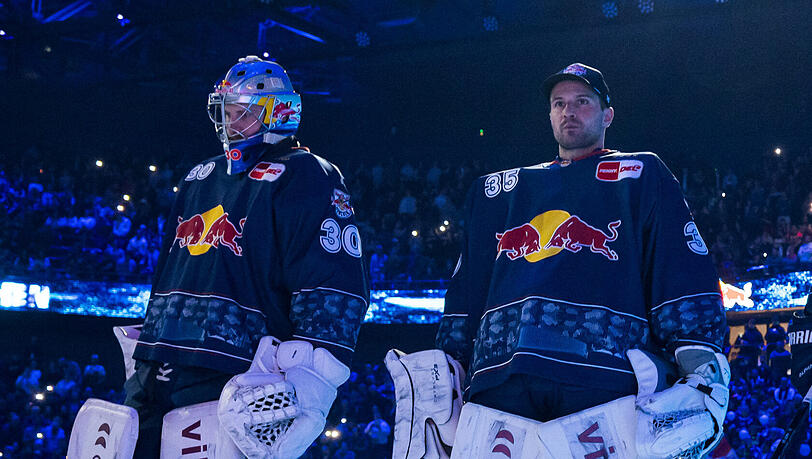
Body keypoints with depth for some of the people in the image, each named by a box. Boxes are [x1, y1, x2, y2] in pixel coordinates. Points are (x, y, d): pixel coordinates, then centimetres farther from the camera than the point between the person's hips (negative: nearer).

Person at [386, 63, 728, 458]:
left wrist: (701, 362, -7)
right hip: (500, 377, 3)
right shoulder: (497, 191, 31)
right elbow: (466, 287, 26)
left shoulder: (640, 176, 19)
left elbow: (684, 276, 7)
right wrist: (444, 367, 15)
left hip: (602, 377, -3)